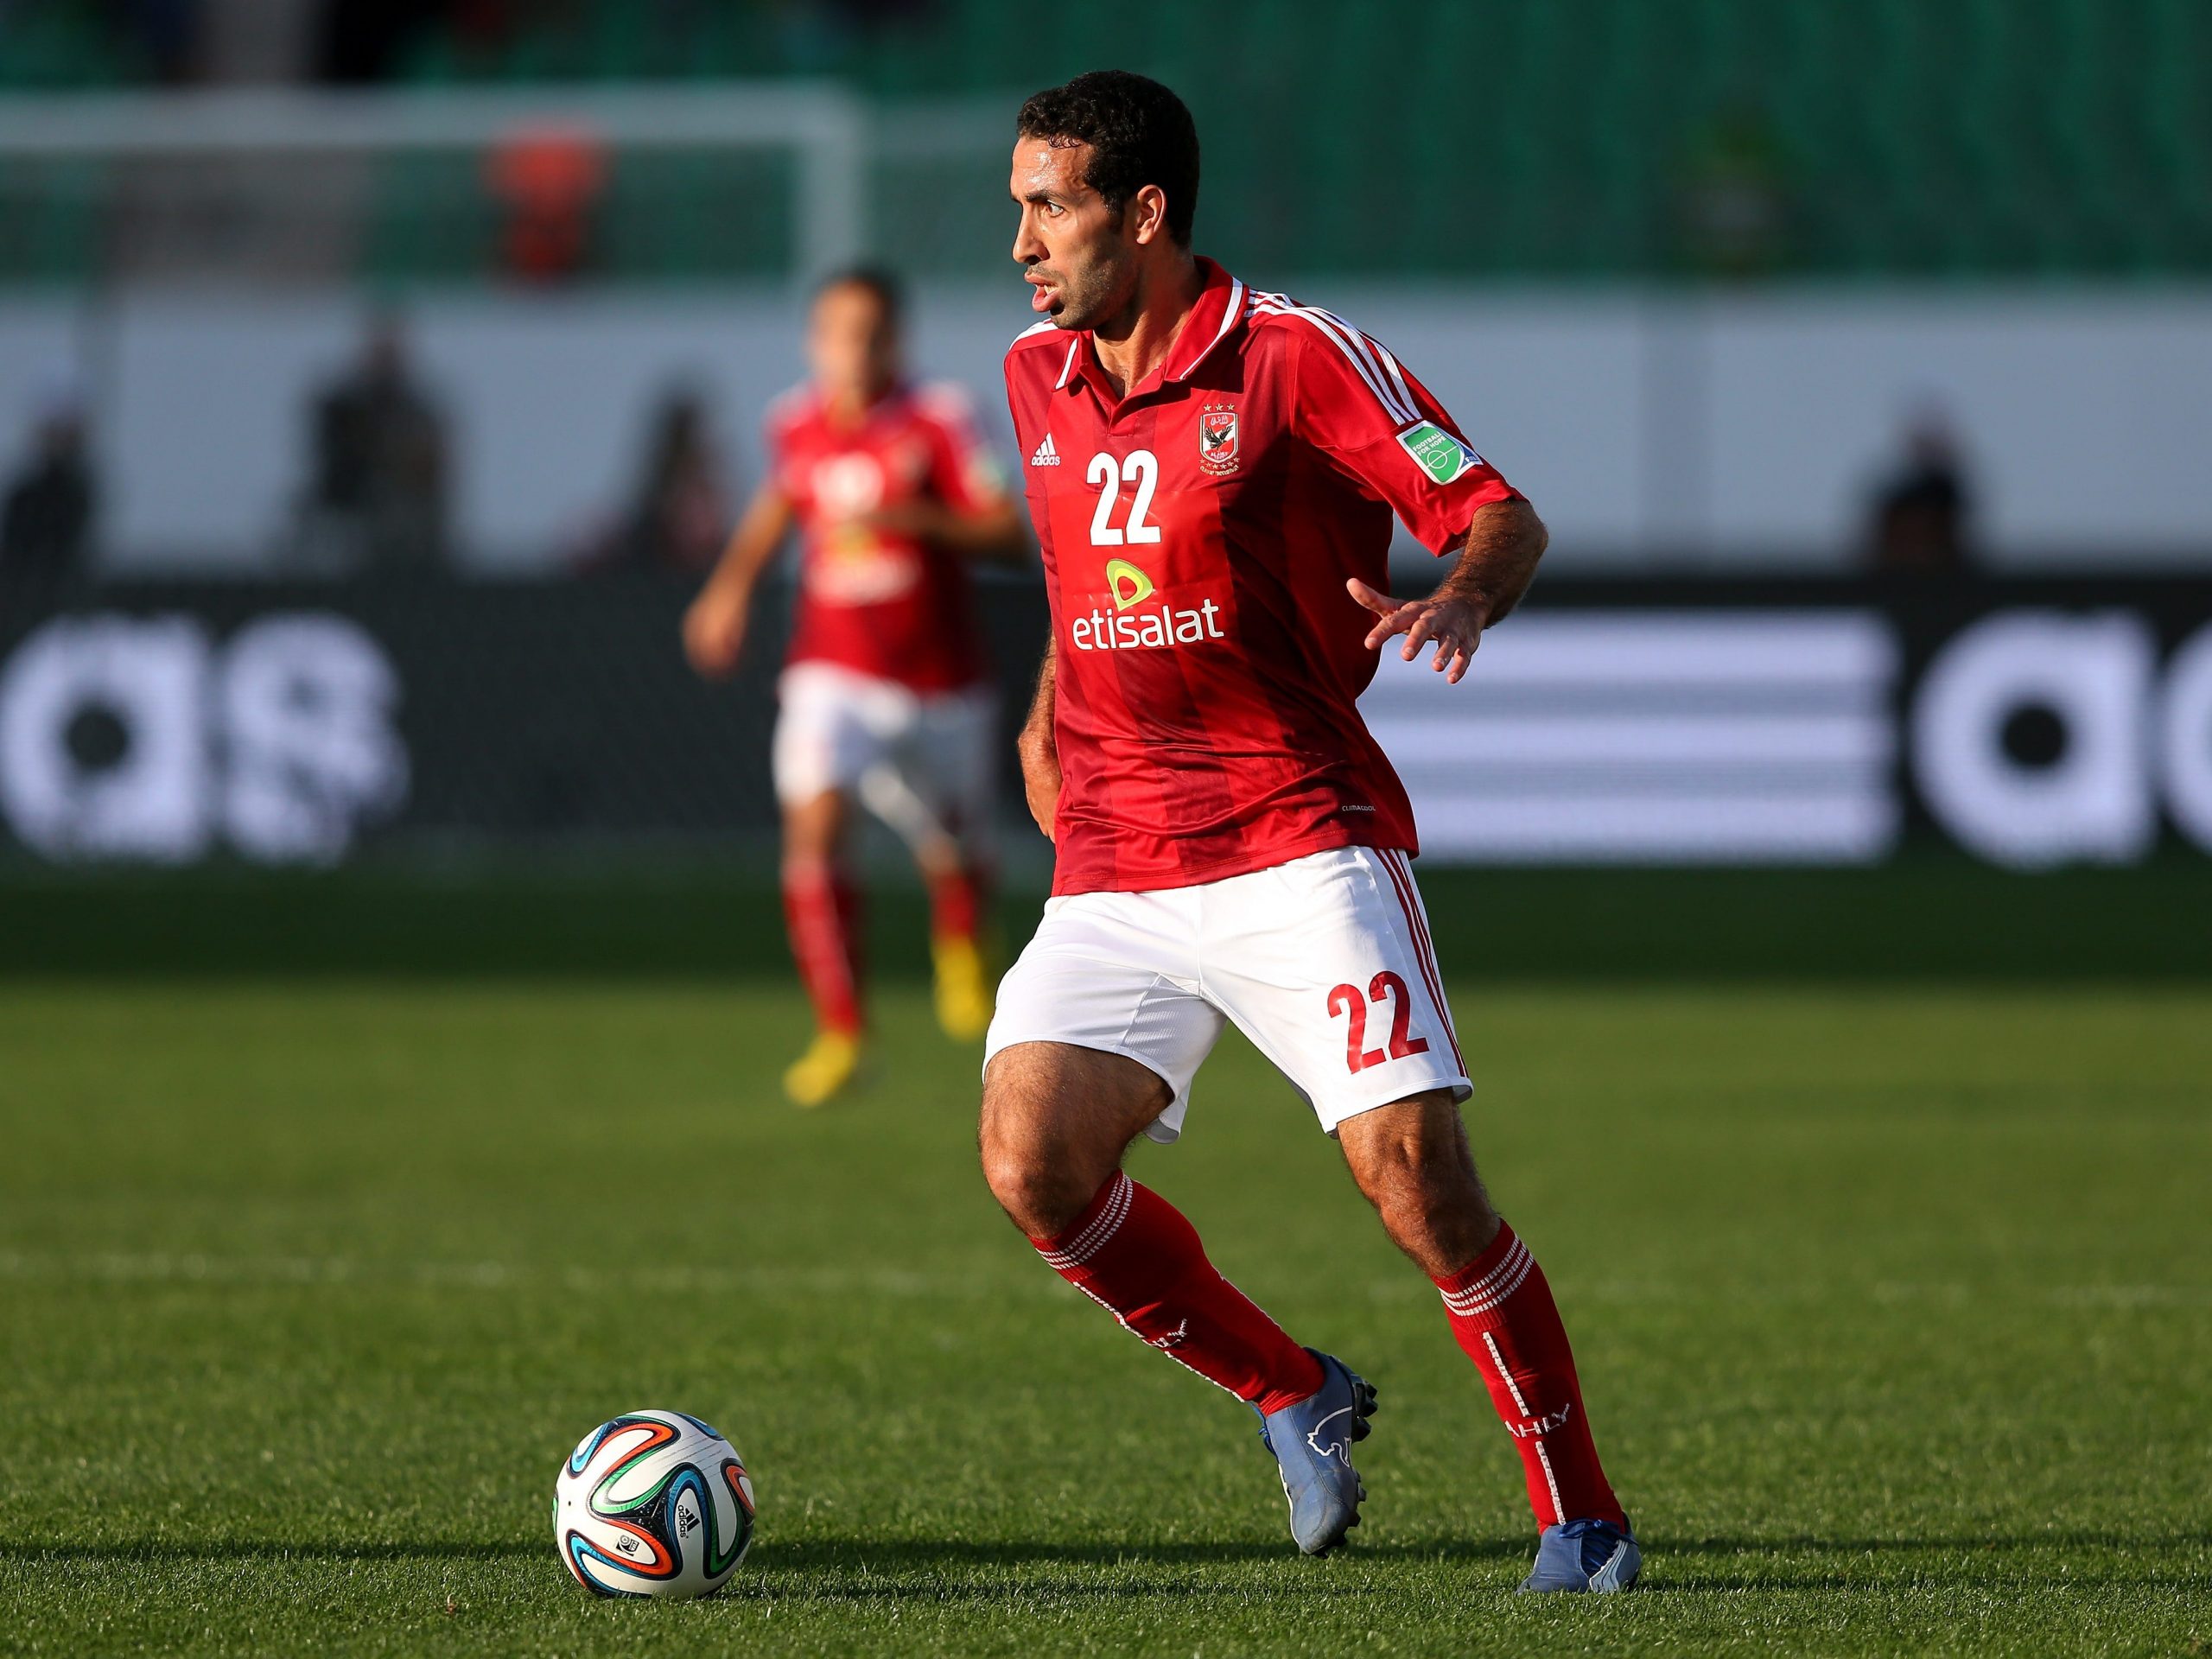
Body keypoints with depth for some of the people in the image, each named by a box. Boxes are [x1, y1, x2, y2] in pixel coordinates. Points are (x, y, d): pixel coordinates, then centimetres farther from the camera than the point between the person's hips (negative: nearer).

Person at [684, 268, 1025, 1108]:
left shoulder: (937, 421, -13)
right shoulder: (796, 423, -1)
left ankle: (959, 950, 51)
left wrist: (914, 518, -31)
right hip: (834, 674, 1)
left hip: (937, 682, -1)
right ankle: (839, 1033, -17)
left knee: (953, 854, 13)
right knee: (812, 826, -21)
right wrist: (732, 584, 11)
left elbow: (1006, 533, -18)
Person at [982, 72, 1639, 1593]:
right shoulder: (1038, 378, 11)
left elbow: (1505, 518, -8)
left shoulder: (1294, 355, -8)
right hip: (1115, 877, 5)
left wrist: (1457, 607, -27)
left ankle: (1580, 1519, -2)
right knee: (1032, 1159, -15)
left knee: (1414, 1172, -17)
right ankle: (1295, 1400, 8)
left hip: (1303, 837, -5)